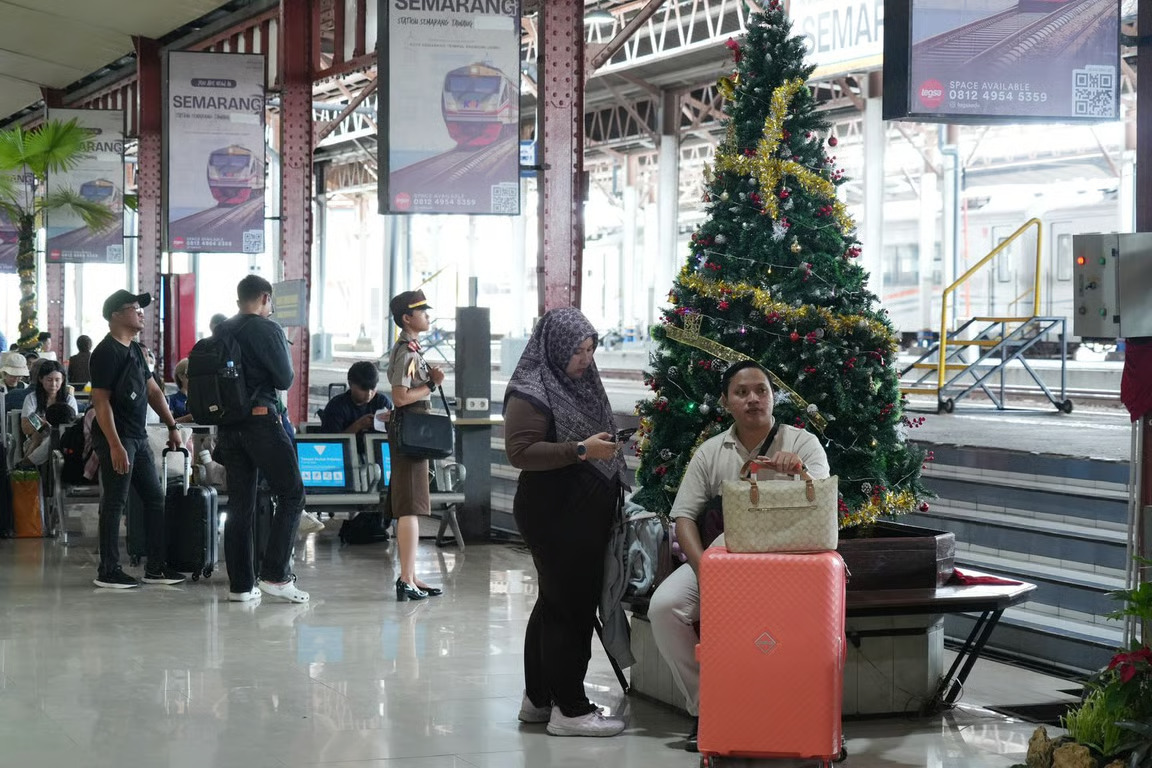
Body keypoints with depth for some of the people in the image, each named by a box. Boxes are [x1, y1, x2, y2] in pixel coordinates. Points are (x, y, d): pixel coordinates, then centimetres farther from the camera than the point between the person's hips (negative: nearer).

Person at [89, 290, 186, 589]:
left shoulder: (135, 350, 15)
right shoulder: (106, 352, -13)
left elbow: (153, 391, 22)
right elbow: (101, 401, -18)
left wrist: (172, 427, 18)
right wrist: (115, 446, -24)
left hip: (138, 438, 10)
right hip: (116, 439, -10)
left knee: (155, 499, 10)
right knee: (114, 503, -4)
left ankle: (156, 567, 16)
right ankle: (108, 571, 3)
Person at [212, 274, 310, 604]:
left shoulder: (220, 332, 12)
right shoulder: (267, 329, -7)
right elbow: (284, 379, -7)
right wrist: (286, 359, 10)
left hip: (227, 425, 7)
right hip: (261, 420, -7)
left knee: (240, 504, 9)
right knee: (292, 493, 1)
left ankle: (240, 584, 9)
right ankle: (275, 574, -8)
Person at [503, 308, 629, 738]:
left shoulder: (579, 384, 14)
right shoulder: (529, 393, -12)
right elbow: (519, 451, -21)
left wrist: (609, 449, 11)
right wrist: (580, 449, -25)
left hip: (585, 513, 10)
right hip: (553, 513, -10)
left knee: (556, 602, 15)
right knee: (570, 606, -8)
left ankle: (538, 699, 24)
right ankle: (569, 709, -2)